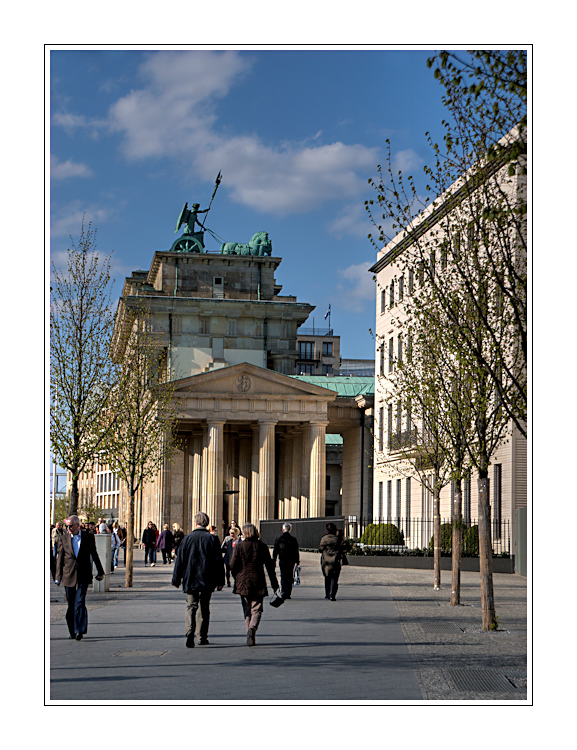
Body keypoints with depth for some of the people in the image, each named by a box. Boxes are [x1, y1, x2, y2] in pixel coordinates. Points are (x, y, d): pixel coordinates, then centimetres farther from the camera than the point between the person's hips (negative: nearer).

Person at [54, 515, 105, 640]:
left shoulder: (88, 537, 3)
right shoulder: (63, 538, 5)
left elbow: (94, 555, 11)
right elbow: (60, 558, 7)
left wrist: (100, 572, 16)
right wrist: (58, 577, 3)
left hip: (83, 576, -2)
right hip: (69, 575, 2)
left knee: (80, 602, -15)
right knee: (71, 604, 7)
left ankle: (80, 630, -17)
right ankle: (72, 631, 20)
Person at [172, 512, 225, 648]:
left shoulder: (187, 538, 0)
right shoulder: (212, 539, -1)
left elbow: (179, 560, 2)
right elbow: (218, 561, -2)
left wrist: (176, 579, 10)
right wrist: (220, 581, 3)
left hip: (190, 580, 0)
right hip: (207, 580, 0)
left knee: (191, 607, 0)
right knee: (205, 608, 13)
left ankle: (189, 632, -23)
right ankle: (202, 638, 18)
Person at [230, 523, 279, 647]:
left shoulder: (239, 546, -3)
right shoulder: (262, 546, 0)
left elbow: (233, 566, -4)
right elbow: (269, 565, 4)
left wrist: (237, 579, 13)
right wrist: (274, 583, 11)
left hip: (243, 583, 0)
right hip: (258, 582, 0)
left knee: (247, 610, 11)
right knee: (257, 610, 2)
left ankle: (250, 634, 5)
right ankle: (252, 629, -24)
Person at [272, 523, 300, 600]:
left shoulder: (278, 539, 0)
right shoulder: (293, 539, -3)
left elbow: (275, 551, 4)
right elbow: (296, 552, 1)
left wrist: (274, 561, 11)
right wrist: (297, 561, 8)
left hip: (282, 561, 1)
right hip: (291, 561, -1)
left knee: (283, 577, 8)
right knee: (289, 578, 5)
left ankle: (283, 593, -1)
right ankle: (288, 593, 1)